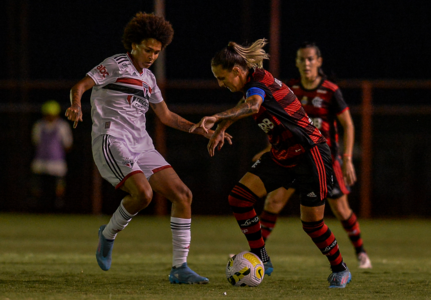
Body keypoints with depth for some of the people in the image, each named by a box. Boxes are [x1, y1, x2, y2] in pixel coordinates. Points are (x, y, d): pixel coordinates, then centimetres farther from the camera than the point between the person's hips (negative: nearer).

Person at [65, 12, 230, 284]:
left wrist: (202, 130, 21)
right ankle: (109, 234, 0)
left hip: (141, 147, 8)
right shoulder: (117, 65, -2)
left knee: (183, 195, -4)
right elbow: (80, 86, -11)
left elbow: (166, 116, 28)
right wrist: (76, 106, -33)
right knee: (143, 193, -30)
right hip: (111, 142, -8)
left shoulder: (148, 78, 20)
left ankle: (179, 269, -1)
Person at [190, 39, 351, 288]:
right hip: (282, 155, 9)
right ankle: (261, 261, -1)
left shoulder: (258, 83, -21)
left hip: (310, 153, -9)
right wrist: (221, 130, 32)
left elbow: (252, 106, -45)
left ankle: (341, 270, 18)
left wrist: (216, 118, -58)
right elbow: (242, 108, 29)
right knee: (239, 197, -7)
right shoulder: (253, 84, 5)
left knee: (312, 222, -6)